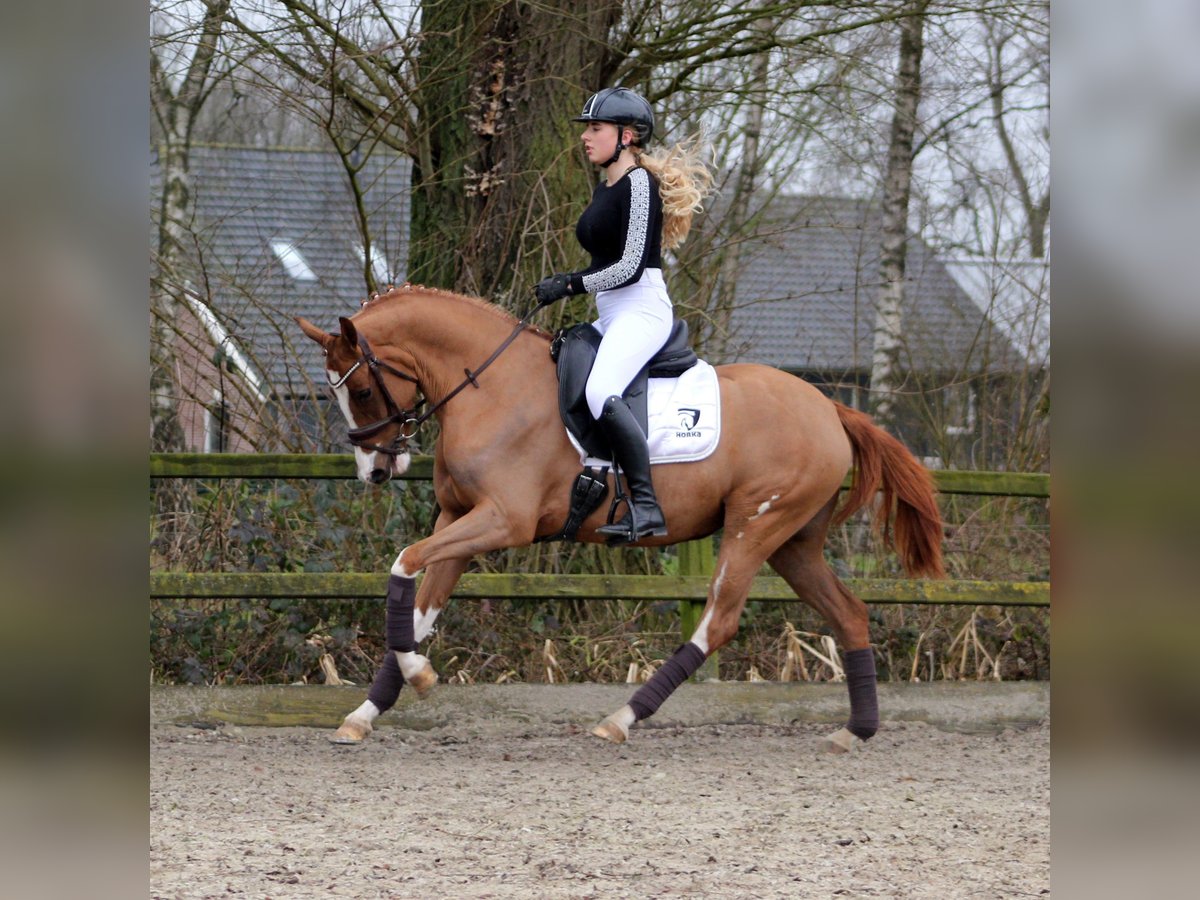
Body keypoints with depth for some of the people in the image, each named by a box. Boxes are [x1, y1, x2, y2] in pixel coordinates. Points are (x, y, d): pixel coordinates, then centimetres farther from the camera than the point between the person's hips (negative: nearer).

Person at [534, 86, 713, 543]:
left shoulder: (639, 183, -11)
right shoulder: (605, 187, 17)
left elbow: (630, 266, -17)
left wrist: (571, 284, -13)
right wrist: (567, 283, 7)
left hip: (641, 309, -11)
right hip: (610, 316, 11)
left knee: (601, 391, -32)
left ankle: (645, 506, -35)